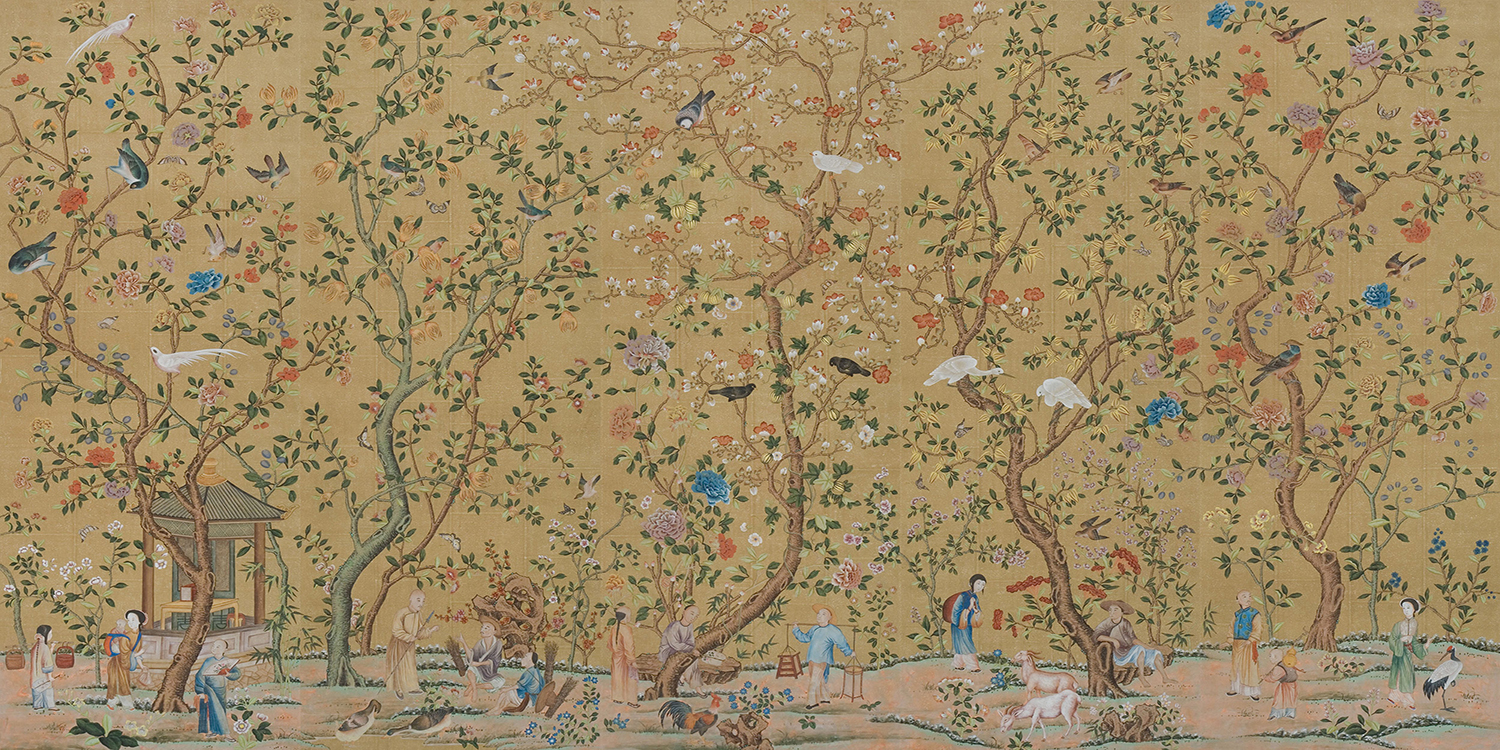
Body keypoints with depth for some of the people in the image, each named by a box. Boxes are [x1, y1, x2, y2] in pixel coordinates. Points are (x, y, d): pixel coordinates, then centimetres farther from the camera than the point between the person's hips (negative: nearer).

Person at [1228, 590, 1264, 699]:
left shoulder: (1254, 613, -7)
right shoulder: (1237, 614, 10)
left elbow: (1257, 630, -12)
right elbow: (1232, 628, 15)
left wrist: (1250, 641, -21)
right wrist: (1231, 642, 8)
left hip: (1249, 644, -6)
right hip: (1237, 645, 6)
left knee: (1250, 667, -5)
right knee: (1236, 666, 11)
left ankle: (1254, 693, 1)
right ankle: (1235, 689, 24)